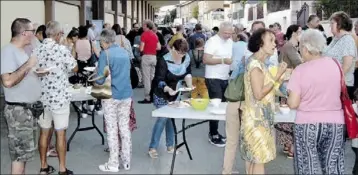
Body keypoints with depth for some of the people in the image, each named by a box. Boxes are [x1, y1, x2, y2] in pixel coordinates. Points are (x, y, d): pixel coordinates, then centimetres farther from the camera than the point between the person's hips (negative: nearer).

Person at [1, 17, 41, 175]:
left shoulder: (20, 50, 12)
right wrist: (27, 65, -21)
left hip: (28, 108, 9)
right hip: (18, 110, -9)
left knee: (26, 150, 17)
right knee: (19, 153, -1)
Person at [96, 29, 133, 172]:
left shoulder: (105, 54, -12)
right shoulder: (124, 51, 9)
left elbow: (100, 80, -13)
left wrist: (103, 76, 7)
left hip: (111, 96, -6)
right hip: (126, 94, 6)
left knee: (112, 130, 2)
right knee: (125, 128, 11)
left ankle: (113, 164, 9)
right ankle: (126, 161, 19)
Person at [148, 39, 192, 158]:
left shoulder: (186, 58, -7)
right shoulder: (164, 60, -25)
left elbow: (187, 73, 8)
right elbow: (159, 80, -26)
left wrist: (189, 85, -11)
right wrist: (168, 89, -45)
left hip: (176, 95, 5)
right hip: (162, 94, -5)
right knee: (163, 118, -9)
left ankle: (170, 146, 20)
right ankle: (152, 148, 1)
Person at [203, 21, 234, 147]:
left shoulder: (230, 42, 10)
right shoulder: (212, 41, -13)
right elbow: (206, 60, -19)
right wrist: (223, 60, -26)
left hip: (225, 79, 8)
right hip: (213, 79, -8)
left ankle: (214, 132, 22)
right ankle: (213, 136, 4)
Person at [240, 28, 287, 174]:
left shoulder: (259, 63, 11)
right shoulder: (255, 64, -19)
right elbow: (258, 94, -23)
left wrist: (280, 76, 11)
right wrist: (277, 77, -19)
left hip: (260, 117, 10)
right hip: (257, 118, -10)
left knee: (253, 157, 15)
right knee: (259, 158, -2)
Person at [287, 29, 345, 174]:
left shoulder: (300, 70, -12)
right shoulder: (335, 64, 0)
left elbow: (293, 104, -13)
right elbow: (337, 91, 14)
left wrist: (287, 99, 7)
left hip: (307, 124, -3)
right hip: (335, 122, 4)